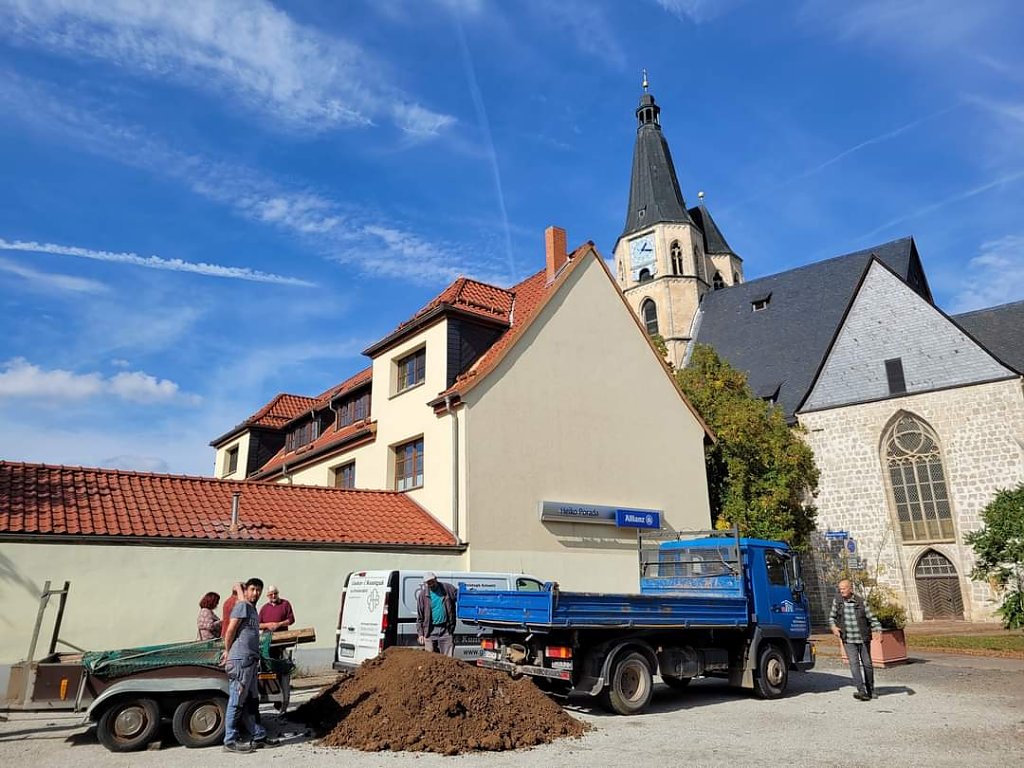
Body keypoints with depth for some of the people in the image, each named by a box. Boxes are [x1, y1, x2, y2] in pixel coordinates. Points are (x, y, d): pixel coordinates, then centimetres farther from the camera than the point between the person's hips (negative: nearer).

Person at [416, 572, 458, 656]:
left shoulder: (448, 588, 2)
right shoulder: (423, 595, 2)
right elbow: (419, 617, 6)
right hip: (430, 631, 0)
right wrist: (420, 634, 1)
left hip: (446, 630, 0)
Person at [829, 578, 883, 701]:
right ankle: (861, 691, -13)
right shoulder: (837, 600, -2)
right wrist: (833, 626, -10)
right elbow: (832, 616, 8)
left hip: (863, 639, 0)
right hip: (848, 640, 0)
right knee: (854, 664, -12)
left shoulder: (861, 602, -8)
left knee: (867, 664, 11)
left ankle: (870, 690, 30)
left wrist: (878, 630, -21)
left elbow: (872, 618, -4)